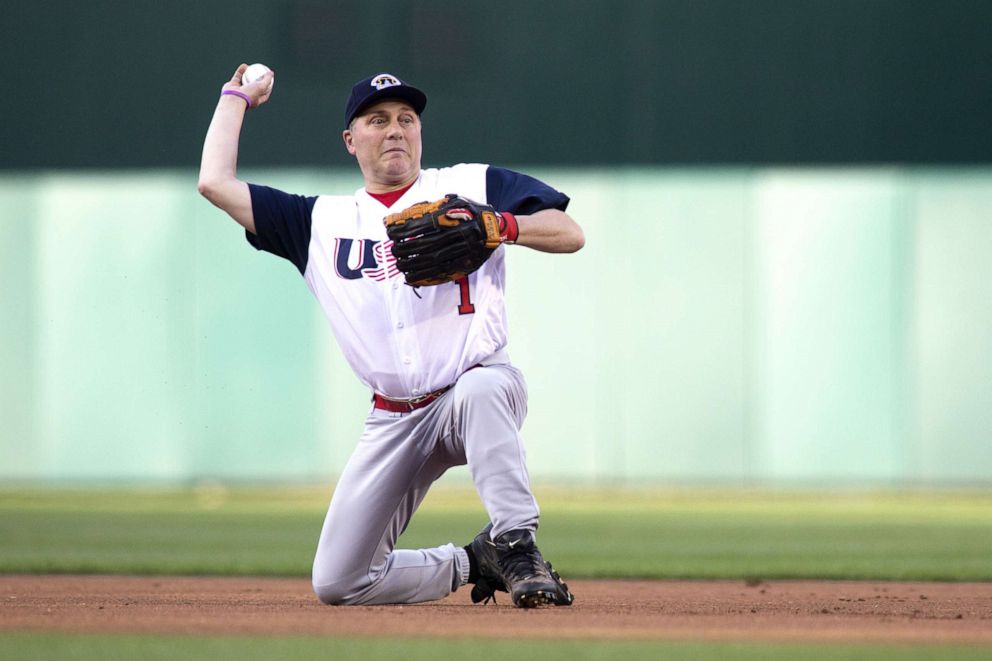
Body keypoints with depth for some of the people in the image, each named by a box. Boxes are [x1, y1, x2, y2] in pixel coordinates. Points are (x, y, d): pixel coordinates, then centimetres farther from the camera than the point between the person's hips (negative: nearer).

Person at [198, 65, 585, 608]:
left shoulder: (472, 186, 7)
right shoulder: (322, 220, 14)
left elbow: (570, 234, -3)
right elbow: (216, 182, 10)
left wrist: (498, 227, -20)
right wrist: (236, 98, 21)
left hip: (479, 385, -4)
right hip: (393, 420, 4)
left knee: (480, 390, -42)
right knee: (336, 583, -5)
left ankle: (516, 546, -32)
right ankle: (471, 564, 17)